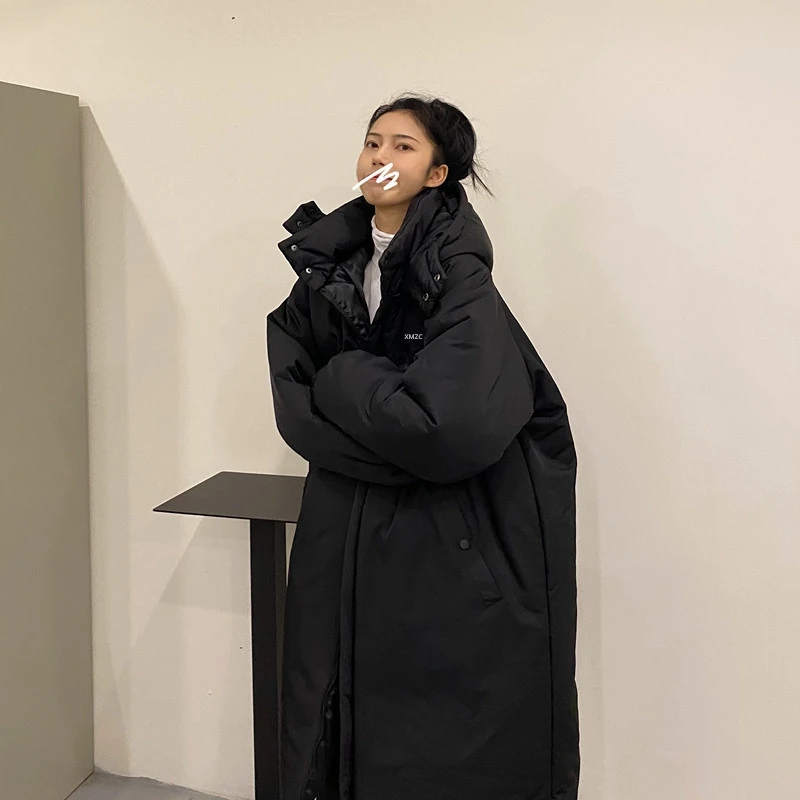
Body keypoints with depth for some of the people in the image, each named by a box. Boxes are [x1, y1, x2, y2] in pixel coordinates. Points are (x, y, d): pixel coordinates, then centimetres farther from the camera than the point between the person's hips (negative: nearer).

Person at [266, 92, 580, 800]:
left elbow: (453, 424, -26)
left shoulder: (458, 274, -14)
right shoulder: (332, 262, 4)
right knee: (341, 727, 16)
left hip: (452, 547, -5)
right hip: (346, 534, 6)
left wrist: (344, 378, -13)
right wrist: (386, 416, -15)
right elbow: (294, 404, 1)